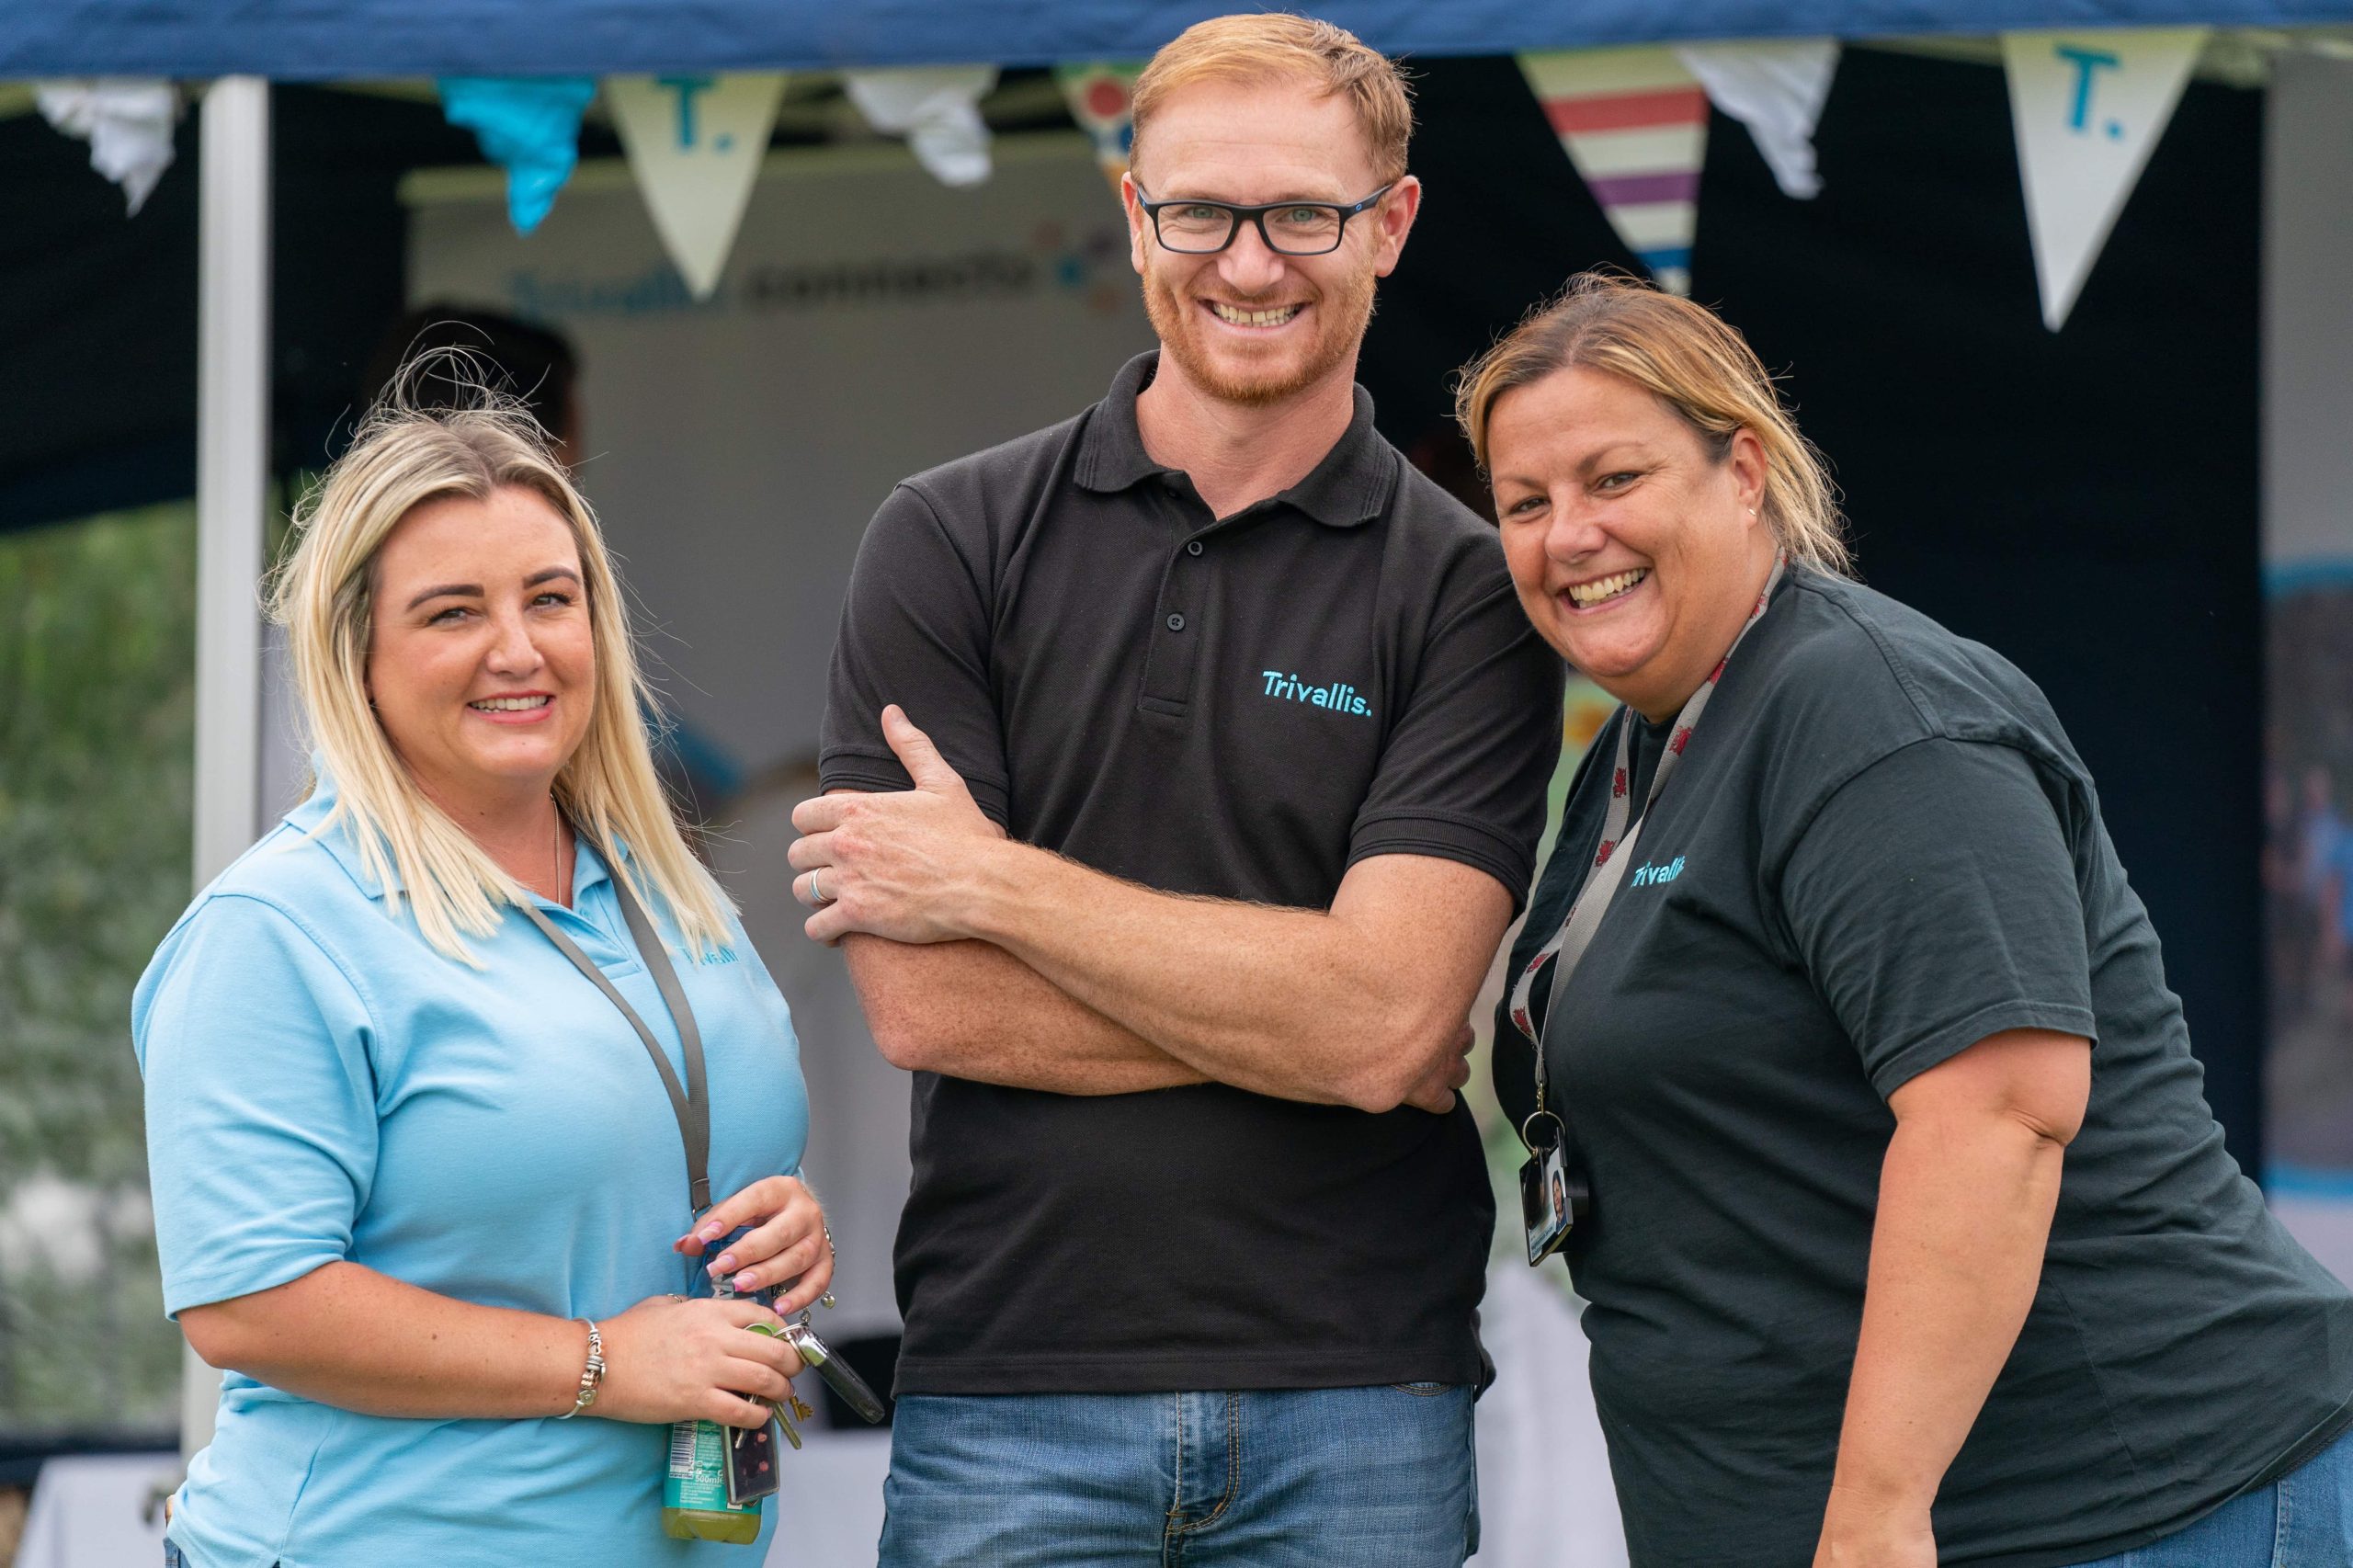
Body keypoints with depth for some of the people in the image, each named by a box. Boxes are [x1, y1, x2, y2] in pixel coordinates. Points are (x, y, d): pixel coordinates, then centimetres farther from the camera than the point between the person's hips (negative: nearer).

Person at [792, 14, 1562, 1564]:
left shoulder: (1469, 591, 1)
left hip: (1354, 1416, 0)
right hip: (1010, 1395, 0)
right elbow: (921, 1001, -5)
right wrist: (1298, 1016, -9)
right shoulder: (952, 543, 4)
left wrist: (992, 883, -8)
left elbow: (1387, 1014, -11)